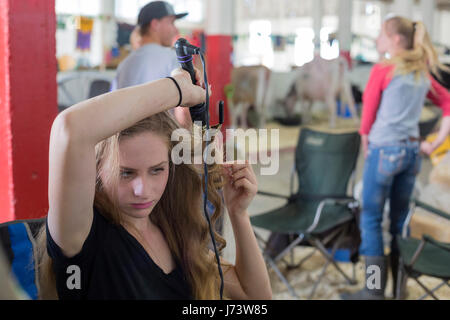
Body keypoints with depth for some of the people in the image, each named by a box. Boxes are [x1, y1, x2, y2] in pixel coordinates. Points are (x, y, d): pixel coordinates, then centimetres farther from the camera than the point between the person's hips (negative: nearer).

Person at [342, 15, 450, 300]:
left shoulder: (383, 70, -8)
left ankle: (375, 290, 4)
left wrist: (366, 143, 11)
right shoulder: (423, 73, 10)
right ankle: (400, 286, 23)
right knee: (400, 217, 15)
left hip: (384, 149, -7)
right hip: (412, 150, 7)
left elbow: (369, 112, -3)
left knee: (371, 218, 2)